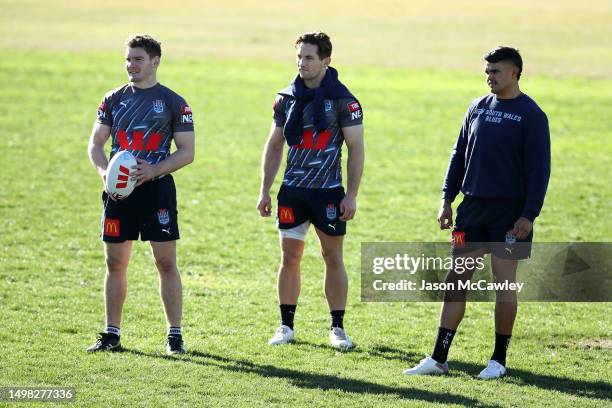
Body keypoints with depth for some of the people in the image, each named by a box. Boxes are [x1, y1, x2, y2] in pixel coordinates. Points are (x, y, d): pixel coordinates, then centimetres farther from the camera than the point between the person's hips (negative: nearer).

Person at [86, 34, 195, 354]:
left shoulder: (173, 103, 1)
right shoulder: (114, 100, 10)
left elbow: (187, 151, -1)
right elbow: (96, 142, 12)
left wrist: (154, 170, -16)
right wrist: (103, 169, -9)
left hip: (157, 188, -3)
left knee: (166, 264, -4)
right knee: (115, 263, 6)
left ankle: (175, 335, 2)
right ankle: (111, 334, 14)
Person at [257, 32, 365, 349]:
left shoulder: (342, 99, -7)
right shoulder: (286, 98, 6)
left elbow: (356, 148, -6)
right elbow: (274, 145, 13)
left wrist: (351, 195, -11)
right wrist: (264, 190, 9)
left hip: (328, 191, -4)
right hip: (292, 191, 4)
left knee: (333, 258, 2)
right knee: (289, 257, 4)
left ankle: (337, 328, 10)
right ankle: (286, 326, 12)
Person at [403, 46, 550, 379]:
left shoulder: (531, 115, -7)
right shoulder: (477, 108, 10)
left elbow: (539, 169, -10)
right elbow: (459, 155, 16)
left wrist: (528, 215, -15)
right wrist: (447, 199, 10)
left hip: (509, 211, -5)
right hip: (473, 208, 6)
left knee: (505, 282, 1)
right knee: (456, 279, 3)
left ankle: (498, 360, 11)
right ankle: (438, 359, 5)